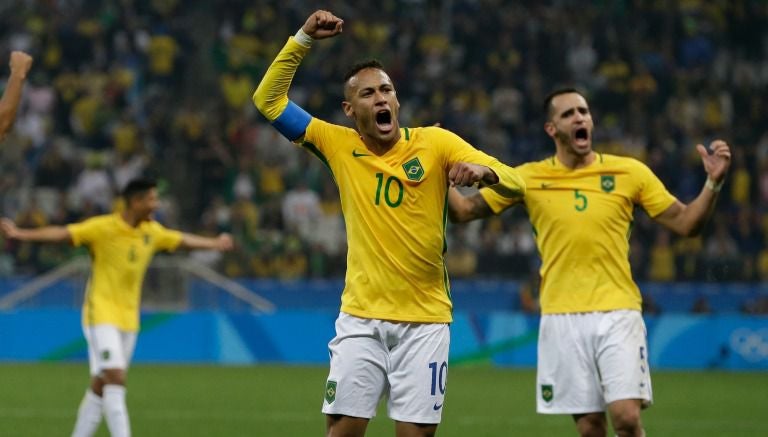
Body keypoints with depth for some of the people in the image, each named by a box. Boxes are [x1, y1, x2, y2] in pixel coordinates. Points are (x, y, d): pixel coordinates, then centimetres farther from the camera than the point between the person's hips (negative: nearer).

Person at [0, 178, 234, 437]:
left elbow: (182, 240, 27)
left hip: (128, 317, 7)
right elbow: (62, 233, -23)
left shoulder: (152, 231, 9)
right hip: (101, 314, -7)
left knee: (100, 386, 8)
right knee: (115, 378, -16)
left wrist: (214, 243, 41)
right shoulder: (103, 227, -13)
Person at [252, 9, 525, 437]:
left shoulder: (435, 142, -4)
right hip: (361, 317, 1)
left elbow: (515, 183, -11)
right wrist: (303, 39, -5)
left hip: (424, 320, -1)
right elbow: (270, 100, 4)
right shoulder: (339, 145, 2)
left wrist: (484, 170, -34)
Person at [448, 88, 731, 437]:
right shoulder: (529, 178, 4)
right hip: (562, 317, 1)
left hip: (617, 313, -1)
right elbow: (463, 211, 7)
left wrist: (713, 183, -10)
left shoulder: (630, 172, 3)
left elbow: (685, 223, 5)